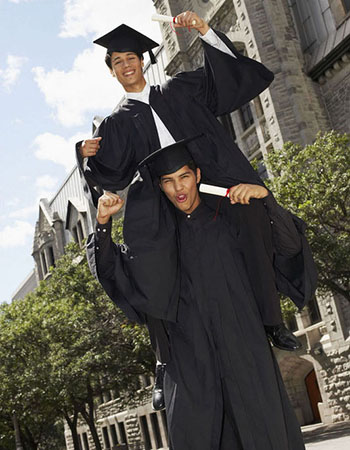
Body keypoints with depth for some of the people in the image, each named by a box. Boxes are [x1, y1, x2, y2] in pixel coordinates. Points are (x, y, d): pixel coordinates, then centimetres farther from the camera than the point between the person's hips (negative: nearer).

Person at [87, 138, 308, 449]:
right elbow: (109, 268, 8)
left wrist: (265, 197, -16)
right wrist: (103, 222, -7)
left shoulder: (228, 218, 6)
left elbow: (291, 246, -2)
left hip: (243, 350, -1)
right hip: (189, 354, 1)